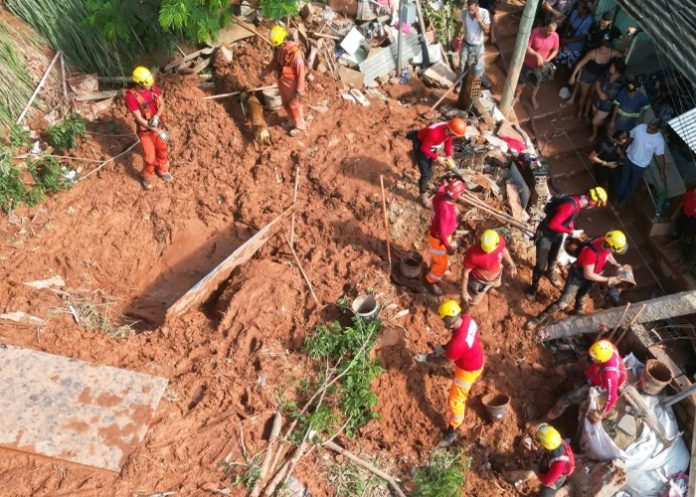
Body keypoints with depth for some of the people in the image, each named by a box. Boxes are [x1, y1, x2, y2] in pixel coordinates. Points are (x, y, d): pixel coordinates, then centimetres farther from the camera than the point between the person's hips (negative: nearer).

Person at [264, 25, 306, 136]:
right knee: (285, 103, 22)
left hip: (291, 82, -7)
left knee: (294, 105, 10)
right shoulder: (277, 48, -7)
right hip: (281, 81, 7)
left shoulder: (295, 52, -29)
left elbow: (301, 71, -25)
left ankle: (300, 126, 30)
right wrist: (266, 70, 3)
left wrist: (299, 90, -24)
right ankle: (292, 122, 45)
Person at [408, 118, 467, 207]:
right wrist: (437, 158, -25)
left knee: (429, 168, 25)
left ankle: (427, 183, 54)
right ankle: (423, 195, 18)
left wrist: (449, 155, -9)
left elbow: (448, 141, 1)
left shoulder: (450, 130, -22)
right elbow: (424, 148, -29)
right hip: (420, 146, -7)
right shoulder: (434, 133, -43)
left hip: (432, 147, 7)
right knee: (425, 174, -4)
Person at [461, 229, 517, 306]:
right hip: (479, 281, -5)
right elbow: (466, 272, -27)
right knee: (473, 302, 17)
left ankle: (488, 288, 72)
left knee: (496, 285, 37)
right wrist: (464, 292, -18)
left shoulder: (500, 241, -30)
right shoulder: (473, 254, -44)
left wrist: (511, 265, 11)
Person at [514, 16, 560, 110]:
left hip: (541, 66, 3)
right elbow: (526, 47, -24)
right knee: (522, 82, 17)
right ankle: (516, 97, 43)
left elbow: (555, 50, -2)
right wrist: (537, 55, -36)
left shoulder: (555, 36, -17)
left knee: (536, 83, 24)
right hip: (528, 63, -3)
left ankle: (533, 97, 52)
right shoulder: (535, 32, -27)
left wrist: (547, 60, -17)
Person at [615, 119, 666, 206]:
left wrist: (662, 172, -13)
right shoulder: (640, 127, -21)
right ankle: (618, 195, 51)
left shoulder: (659, 140, -27)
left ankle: (625, 199, 49)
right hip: (629, 158, 2)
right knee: (624, 178, 25)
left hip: (640, 165, -2)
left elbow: (660, 156, -16)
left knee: (633, 183, 21)